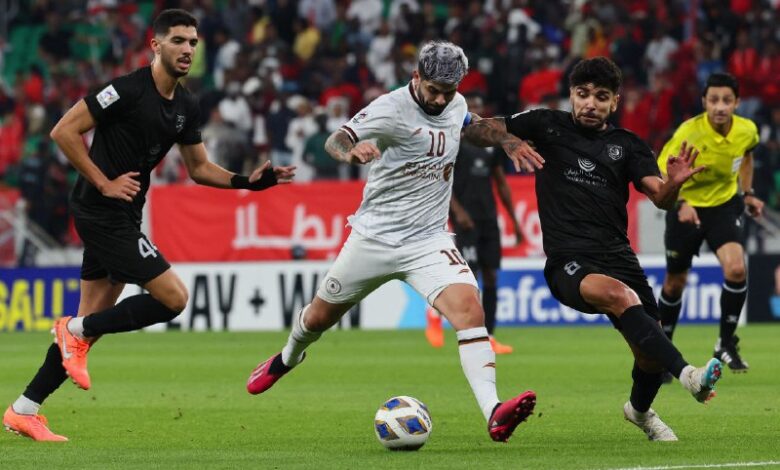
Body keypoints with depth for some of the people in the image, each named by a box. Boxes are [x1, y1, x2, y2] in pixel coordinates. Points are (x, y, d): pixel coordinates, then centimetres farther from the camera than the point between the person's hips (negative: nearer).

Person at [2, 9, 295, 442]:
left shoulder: (185, 106, 9)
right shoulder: (129, 90, -17)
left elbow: (199, 169, 18)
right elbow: (63, 131, -16)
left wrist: (248, 182, 2)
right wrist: (105, 183, -17)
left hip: (122, 218, 9)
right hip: (102, 213, -9)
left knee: (91, 321, 10)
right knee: (173, 297, -13)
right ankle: (77, 331, 1)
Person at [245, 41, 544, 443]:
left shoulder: (455, 105, 2)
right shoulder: (391, 108, -17)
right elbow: (335, 141, -25)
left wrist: (507, 140, 11)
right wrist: (352, 150, -48)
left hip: (428, 241, 3)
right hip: (374, 239, -3)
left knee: (468, 308, -23)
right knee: (320, 316, 15)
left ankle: (494, 414, -34)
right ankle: (288, 357, 52)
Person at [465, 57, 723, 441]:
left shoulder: (627, 146, 11)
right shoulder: (549, 125, 8)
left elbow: (659, 197, -2)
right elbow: (487, 129, 7)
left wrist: (672, 184, -24)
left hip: (618, 256, 4)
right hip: (568, 263, -4)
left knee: (650, 352, 2)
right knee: (619, 294, -36)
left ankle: (640, 409, 37)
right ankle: (686, 374, -44)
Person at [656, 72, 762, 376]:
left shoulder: (747, 131, -13)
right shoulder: (689, 133, -26)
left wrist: (747, 193, 8)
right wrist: (681, 203, -35)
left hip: (725, 204, 2)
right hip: (686, 207, -2)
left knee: (736, 269, -20)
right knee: (675, 282, 9)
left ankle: (726, 344, -3)